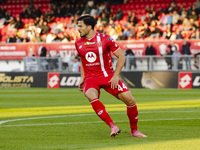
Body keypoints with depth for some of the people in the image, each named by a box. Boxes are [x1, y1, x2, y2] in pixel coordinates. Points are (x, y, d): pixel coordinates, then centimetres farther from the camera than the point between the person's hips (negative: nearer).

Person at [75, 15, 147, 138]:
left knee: (129, 99, -13)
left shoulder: (105, 39, -7)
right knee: (92, 96, -33)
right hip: (91, 78, 2)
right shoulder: (79, 43, 6)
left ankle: (134, 130, 8)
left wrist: (115, 76, -10)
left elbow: (121, 56, -3)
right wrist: (82, 78, 13)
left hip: (108, 76, -1)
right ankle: (113, 127, -28)